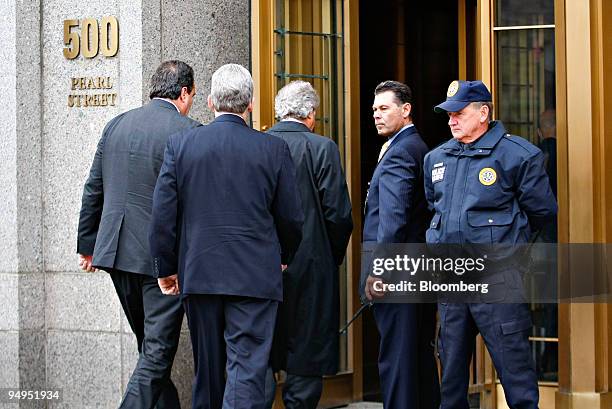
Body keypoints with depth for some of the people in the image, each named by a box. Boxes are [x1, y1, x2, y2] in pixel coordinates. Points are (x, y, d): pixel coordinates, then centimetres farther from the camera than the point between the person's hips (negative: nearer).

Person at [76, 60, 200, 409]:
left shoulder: (116, 125, 8)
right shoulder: (187, 132, -12)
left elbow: (94, 190, 12)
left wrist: (88, 245, 19)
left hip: (115, 251, 7)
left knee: (151, 346, 19)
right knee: (157, 351, -2)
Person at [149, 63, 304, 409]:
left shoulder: (181, 144, -1)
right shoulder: (274, 149, -3)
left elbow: (163, 215, -1)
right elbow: (292, 217, 3)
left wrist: (166, 268, 10)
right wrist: (283, 258, 21)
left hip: (199, 274, 2)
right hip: (256, 277, -2)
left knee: (208, 370, 15)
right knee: (247, 369, -4)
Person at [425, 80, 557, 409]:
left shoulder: (517, 154, -6)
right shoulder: (436, 159, 12)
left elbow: (542, 209, 1)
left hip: (496, 276, -6)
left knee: (512, 359, -6)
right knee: (451, 361, 13)